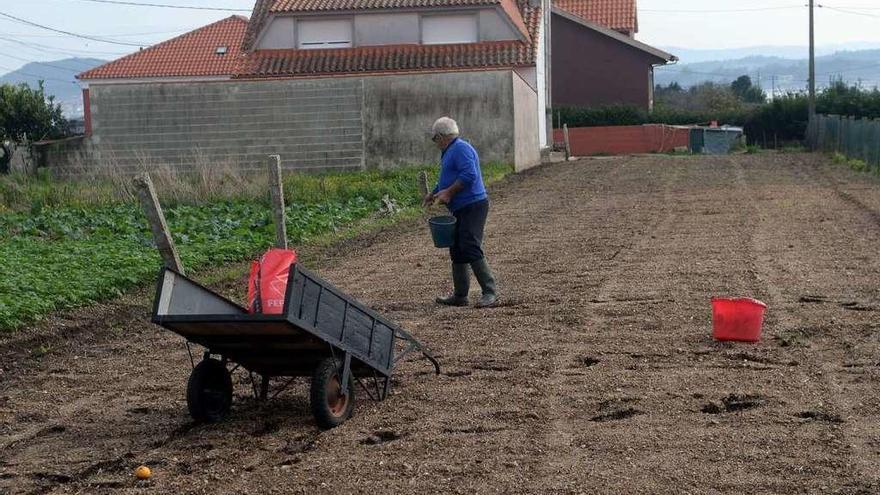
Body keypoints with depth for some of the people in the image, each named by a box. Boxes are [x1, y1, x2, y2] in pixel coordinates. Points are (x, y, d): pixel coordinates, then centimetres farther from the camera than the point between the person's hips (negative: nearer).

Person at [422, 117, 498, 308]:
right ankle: (459, 295, 19)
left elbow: (469, 175, -24)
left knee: (471, 249, -16)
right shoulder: (449, 151, 21)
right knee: (457, 252, 13)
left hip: (473, 206, -11)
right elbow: (447, 180, 33)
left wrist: (449, 192, -20)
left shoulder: (461, 149, -12)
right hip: (461, 210, 11)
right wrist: (433, 194, 26)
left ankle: (490, 292, -15)